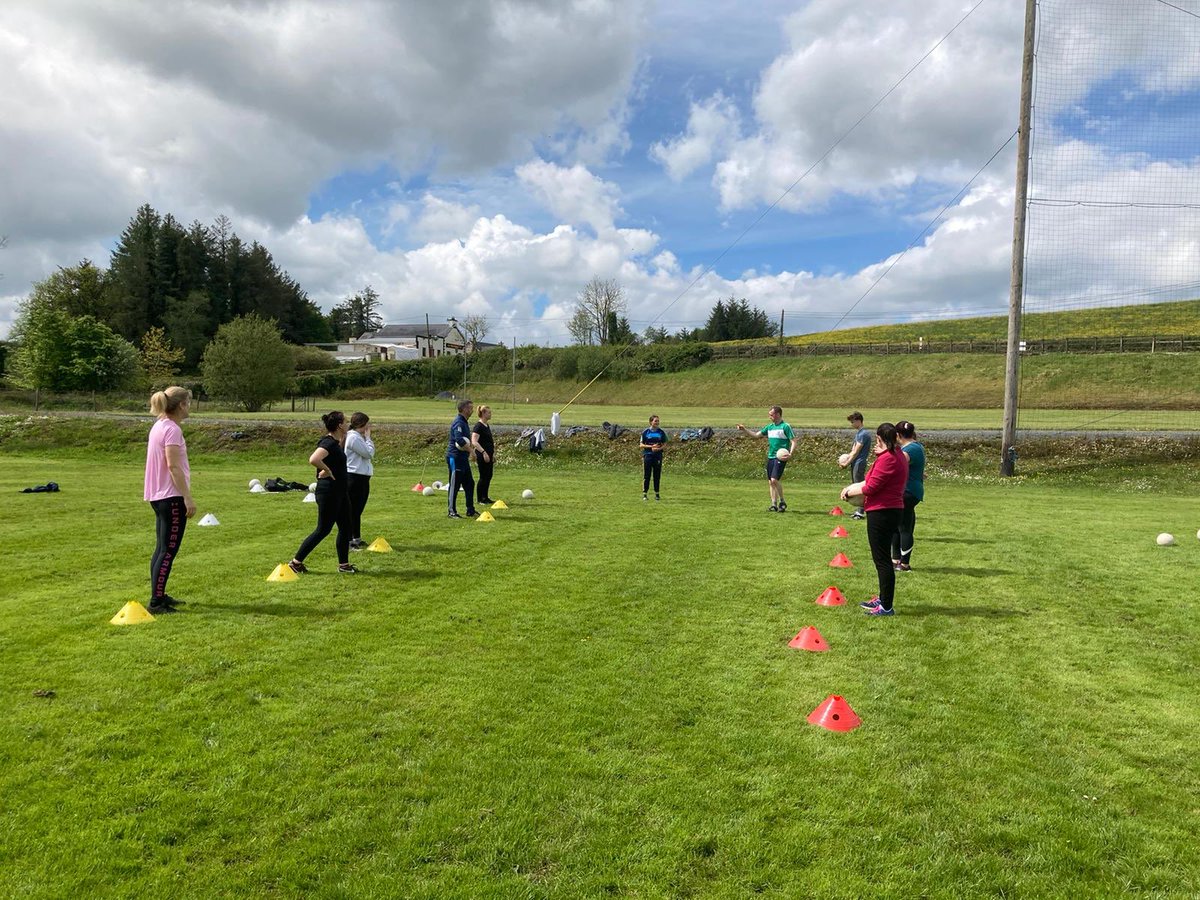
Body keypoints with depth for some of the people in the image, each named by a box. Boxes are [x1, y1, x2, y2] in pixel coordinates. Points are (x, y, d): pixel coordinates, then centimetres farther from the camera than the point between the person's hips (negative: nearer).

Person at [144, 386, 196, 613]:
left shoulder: (159, 426, 13)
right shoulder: (172, 429, -15)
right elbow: (173, 467, -20)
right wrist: (187, 497, -19)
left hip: (158, 496, 10)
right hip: (171, 497, -10)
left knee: (162, 548, 16)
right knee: (168, 551, -5)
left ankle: (159, 596, 25)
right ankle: (156, 601, -3)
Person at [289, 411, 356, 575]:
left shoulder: (335, 442, 9)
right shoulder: (328, 443, -20)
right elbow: (313, 459, -37)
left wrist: (343, 439, 16)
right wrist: (327, 471, -22)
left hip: (340, 492, 10)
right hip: (328, 492, -10)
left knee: (345, 527, 12)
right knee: (323, 530, -1)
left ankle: (344, 565, 20)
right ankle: (296, 562, 10)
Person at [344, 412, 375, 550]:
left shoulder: (359, 437, 16)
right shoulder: (353, 437, -16)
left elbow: (369, 453, 16)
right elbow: (369, 453, -16)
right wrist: (368, 437, -9)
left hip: (362, 477, 10)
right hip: (354, 477, -10)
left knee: (358, 509, 17)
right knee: (352, 510, -5)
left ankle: (357, 539, 26)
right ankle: (349, 541, 0)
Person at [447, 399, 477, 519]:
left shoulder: (464, 422, 15)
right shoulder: (458, 423, -17)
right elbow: (459, 441, -29)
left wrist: (468, 448, 3)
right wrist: (470, 450, -19)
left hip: (463, 459, 10)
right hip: (455, 458, -10)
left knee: (469, 484, 13)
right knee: (455, 485, -3)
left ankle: (470, 510, 21)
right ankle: (452, 512, 4)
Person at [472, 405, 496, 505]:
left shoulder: (487, 425, 14)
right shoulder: (478, 426, -14)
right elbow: (474, 442, -22)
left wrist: (493, 454, 24)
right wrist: (483, 452, -30)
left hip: (488, 455, 9)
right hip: (482, 455, -9)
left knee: (488, 476, 12)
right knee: (483, 477, -4)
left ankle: (485, 497, 20)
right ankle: (479, 499, 6)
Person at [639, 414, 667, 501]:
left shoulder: (661, 432, 6)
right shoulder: (645, 432, 1)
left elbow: (664, 444, 7)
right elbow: (641, 445, 0)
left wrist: (658, 448, -13)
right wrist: (651, 446, -13)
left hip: (658, 455, 2)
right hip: (647, 455, -2)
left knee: (657, 476, 6)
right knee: (646, 476, -1)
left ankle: (657, 494, 14)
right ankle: (644, 494, 6)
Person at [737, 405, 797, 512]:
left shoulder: (785, 426, -7)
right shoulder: (769, 426, 13)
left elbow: (793, 442, -10)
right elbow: (757, 434, 17)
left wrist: (790, 454, -23)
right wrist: (744, 429, 8)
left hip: (780, 457, -7)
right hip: (770, 457, 7)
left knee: (774, 480, -17)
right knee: (770, 482, 6)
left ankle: (782, 502, 0)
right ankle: (774, 504, 13)